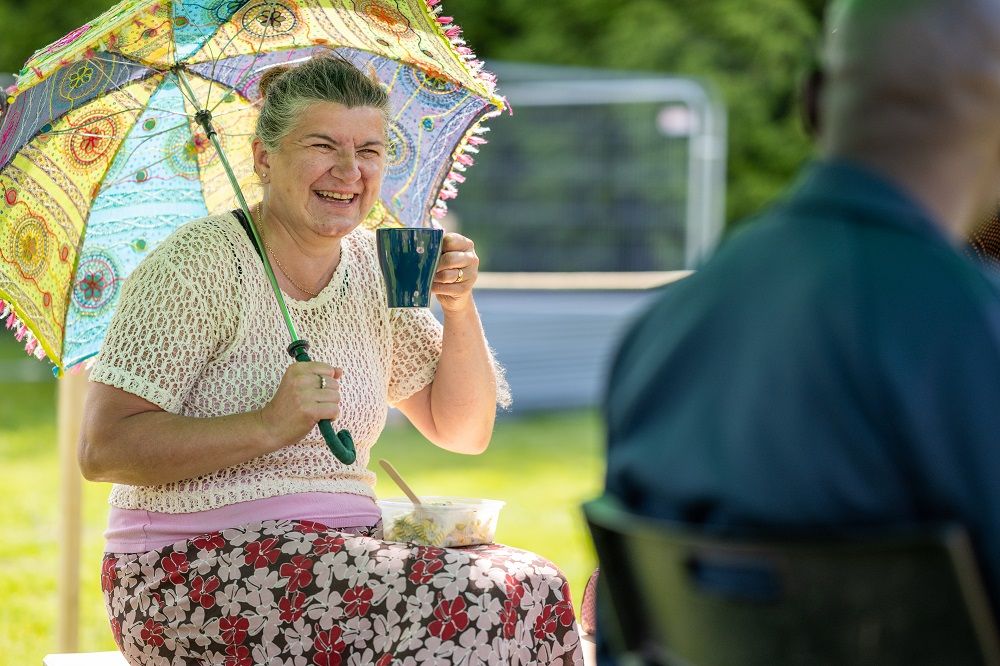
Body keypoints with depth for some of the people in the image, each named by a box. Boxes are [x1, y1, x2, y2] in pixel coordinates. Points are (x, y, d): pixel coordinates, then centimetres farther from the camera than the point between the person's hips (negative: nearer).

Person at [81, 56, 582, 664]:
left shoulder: (373, 267, 11)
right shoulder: (202, 262, -9)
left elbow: (462, 433, 14)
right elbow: (103, 448, -15)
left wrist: (459, 308, -1)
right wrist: (267, 426, -24)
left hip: (344, 551, 7)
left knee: (534, 585, -17)